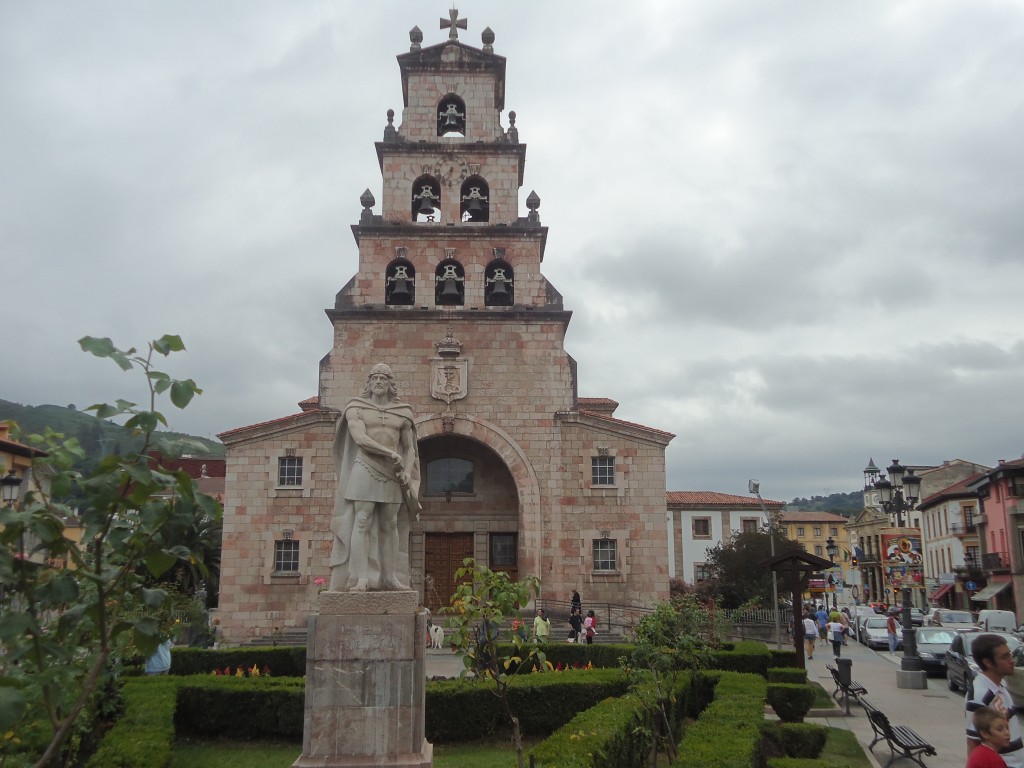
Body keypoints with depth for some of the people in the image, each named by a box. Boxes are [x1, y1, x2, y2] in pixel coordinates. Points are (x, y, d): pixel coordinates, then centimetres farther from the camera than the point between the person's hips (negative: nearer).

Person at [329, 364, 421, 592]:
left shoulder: (402, 412, 12)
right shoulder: (356, 408, 4)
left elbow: (409, 448, 13)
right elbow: (360, 439, -10)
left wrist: (407, 471, -5)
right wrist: (391, 453, -15)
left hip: (393, 473, 3)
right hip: (365, 470, -3)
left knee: (390, 525, 3)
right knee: (362, 522, -10)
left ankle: (390, 576, 7)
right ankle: (360, 578, -13)